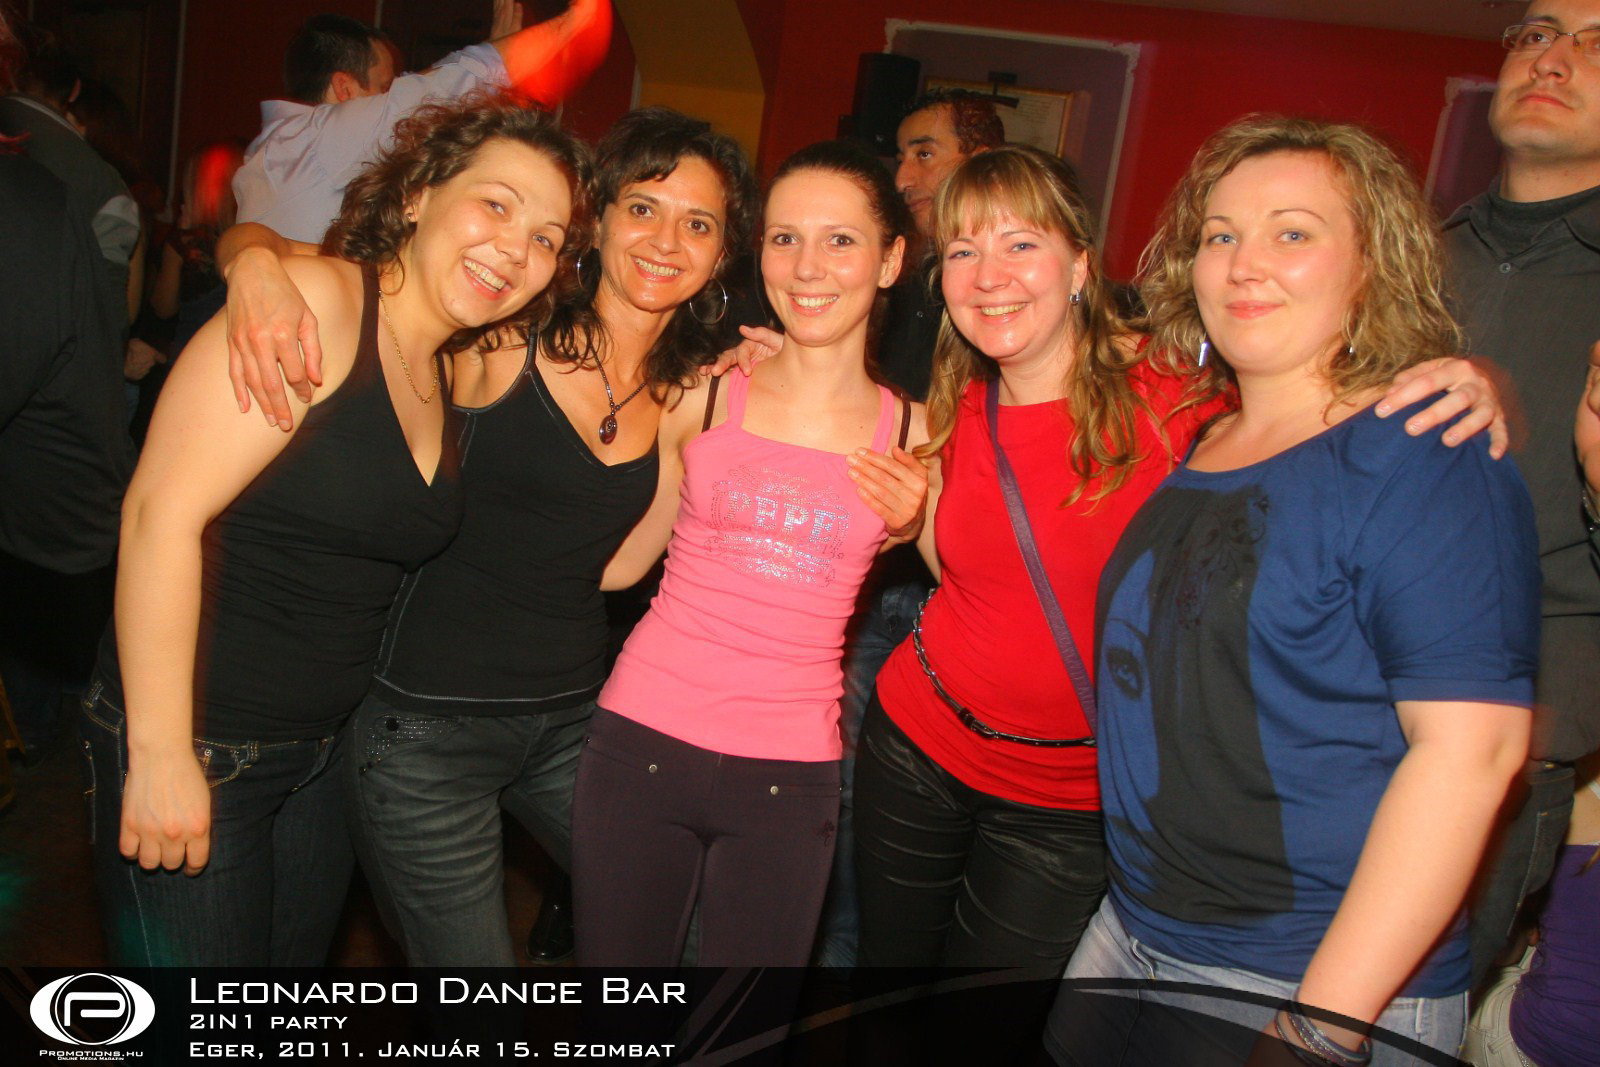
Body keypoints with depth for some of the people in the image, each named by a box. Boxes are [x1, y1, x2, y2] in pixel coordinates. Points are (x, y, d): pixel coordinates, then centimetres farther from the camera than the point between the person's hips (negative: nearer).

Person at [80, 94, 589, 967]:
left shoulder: (452, 377, 8)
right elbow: (162, 509, -21)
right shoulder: (317, 300, -15)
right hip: (194, 749, -7)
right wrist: (160, 754, -20)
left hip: (324, 753, 7)